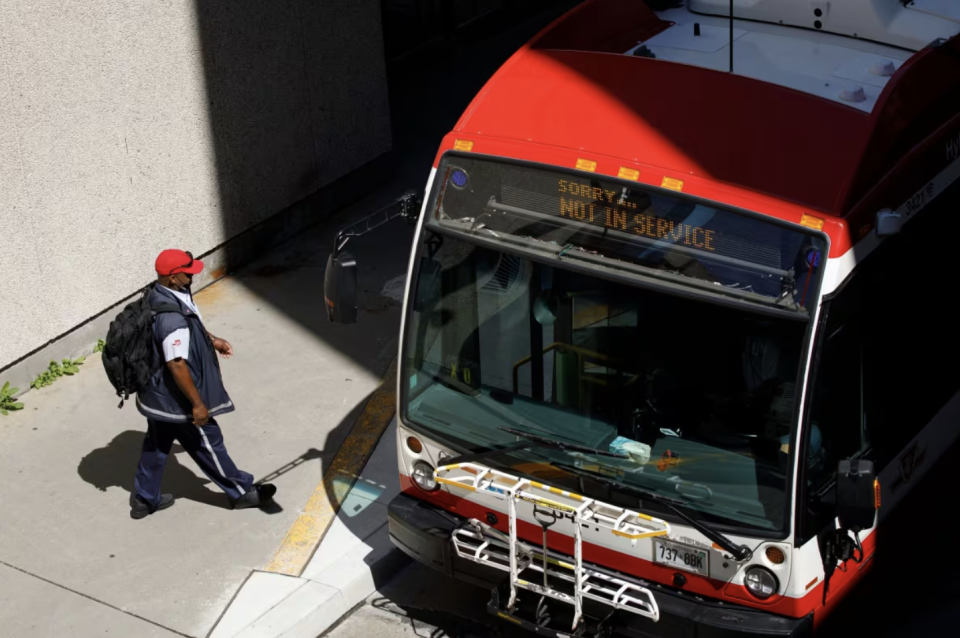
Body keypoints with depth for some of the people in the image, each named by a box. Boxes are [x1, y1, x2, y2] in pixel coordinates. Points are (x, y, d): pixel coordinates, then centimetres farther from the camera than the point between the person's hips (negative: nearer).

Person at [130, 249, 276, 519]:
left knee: (156, 444, 23)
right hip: (176, 399, -9)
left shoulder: (159, 296, -2)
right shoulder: (171, 317, -34)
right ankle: (242, 492, 27)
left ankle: (144, 499, 38)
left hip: (157, 394, 9)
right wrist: (197, 403, -25)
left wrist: (212, 340, 19)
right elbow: (177, 365, -32)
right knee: (208, 443, 9)